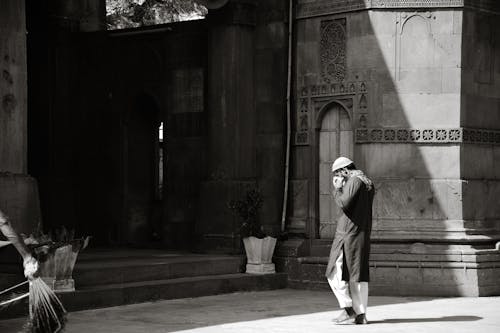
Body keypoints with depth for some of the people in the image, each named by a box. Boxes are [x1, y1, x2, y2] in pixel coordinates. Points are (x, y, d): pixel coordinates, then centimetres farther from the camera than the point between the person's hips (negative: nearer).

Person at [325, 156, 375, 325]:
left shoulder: (355, 181, -11)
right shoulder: (368, 183, 17)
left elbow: (344, 204, -20)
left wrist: (337, 189, -6)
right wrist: (341, 189, 17)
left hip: (348, 234, -9)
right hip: (363, 236, 9)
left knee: (335, 274, -3)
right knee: (359, 275, 9)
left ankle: (348, 310, -8)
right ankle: (360, 314, 9)